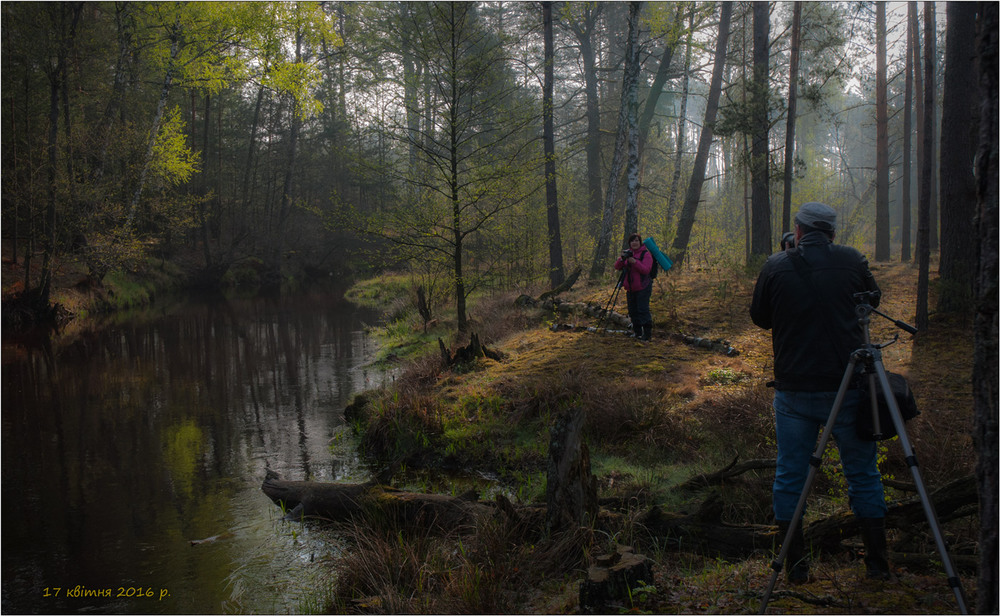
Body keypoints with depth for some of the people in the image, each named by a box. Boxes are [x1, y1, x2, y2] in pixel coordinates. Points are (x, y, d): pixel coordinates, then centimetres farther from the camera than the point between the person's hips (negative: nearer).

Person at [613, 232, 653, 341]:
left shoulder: (646, 254, -6)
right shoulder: (627, 253, 11)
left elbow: (645, 270, -19)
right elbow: (617, 267, 3)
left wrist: (635, 262, -29)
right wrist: (622, 259, -17)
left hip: (642, 288, -6)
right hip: (630, 288, 6)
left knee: (643, 310, -11)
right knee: (633, 311, 9)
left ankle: (647, 333, -3)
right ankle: (638, 332, 20)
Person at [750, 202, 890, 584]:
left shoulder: (776, 266, -4)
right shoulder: (851, 260, -1)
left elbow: (759, 318, 9)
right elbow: (872, 300, 17)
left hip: (794, 390, -1)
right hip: (848, 387, 1)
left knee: (790, 476, 9)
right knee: (863, 474, 13)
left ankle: (795, 565, 14)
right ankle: (877, 563, 20)